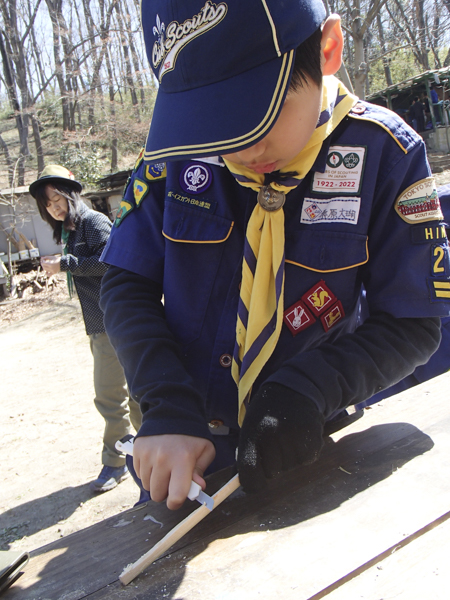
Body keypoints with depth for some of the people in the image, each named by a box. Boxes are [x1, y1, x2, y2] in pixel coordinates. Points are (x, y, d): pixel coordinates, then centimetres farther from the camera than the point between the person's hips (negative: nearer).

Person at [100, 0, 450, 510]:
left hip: (301, 450, -1)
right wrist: (168, 408, -22)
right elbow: (125, 287, -9)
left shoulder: (384, 153, -16)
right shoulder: (177, 147, -12)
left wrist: (307, 390, -27)